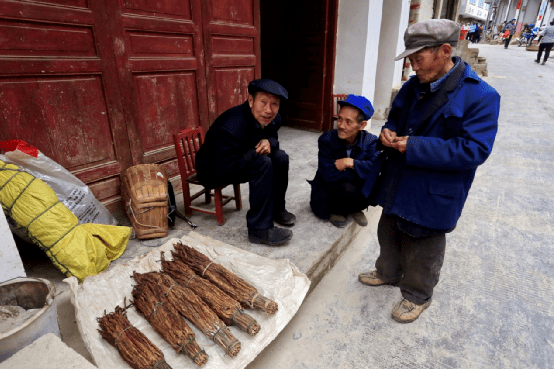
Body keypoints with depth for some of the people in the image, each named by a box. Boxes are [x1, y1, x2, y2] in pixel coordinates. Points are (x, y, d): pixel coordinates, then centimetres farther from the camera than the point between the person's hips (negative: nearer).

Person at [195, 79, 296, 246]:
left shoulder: (273, 119, -9)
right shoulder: (232, 127, -34)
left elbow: (273, 139, 9)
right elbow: (224, 168, -33)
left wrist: (269, 143, -17)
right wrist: (256, 152, -30)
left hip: (240, 159, 8)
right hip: (213, 169, -8)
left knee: (280, 157, -7)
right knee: (263, 164, -29)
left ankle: (276, 208, 11)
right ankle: (259, 229, -22)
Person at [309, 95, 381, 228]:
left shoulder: (371, 141, -9)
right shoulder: (326, 139, -17)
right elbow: (329, 177, -24)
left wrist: (351, 163, -32)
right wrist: (361, 170, -22)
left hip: (359, 188, 4)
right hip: (330, 191, -3)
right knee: (349, 188, -35)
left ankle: (355, 209, 7)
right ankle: (335, 210, 2)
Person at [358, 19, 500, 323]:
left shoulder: (480, 96, -18)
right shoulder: (412, 87, 1)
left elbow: (475, 150, -23)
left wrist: (415, 147, -28)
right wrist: (389, 132, -9)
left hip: (434, 195, -6)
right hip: (397, 184, 7)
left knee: (423, 252, 14)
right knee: (389, 234, 25)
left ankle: (417, 296, 40)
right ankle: (388, 272, 52)